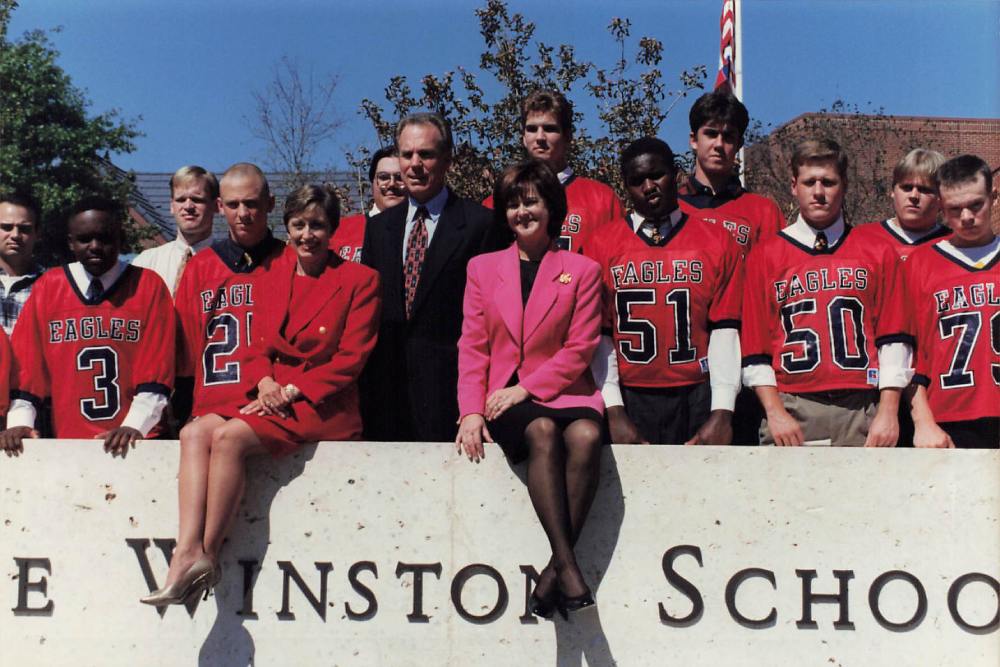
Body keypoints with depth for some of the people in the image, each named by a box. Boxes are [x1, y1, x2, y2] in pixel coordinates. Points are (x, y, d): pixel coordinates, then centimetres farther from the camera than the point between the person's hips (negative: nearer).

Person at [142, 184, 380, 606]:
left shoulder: (358, 279, -1)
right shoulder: (274, 274, 15)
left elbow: (351, 357, -6)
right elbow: (258, 343, 17)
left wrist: (293, 390, -12)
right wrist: (264, 380, -5)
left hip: (325, 407, -6)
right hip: (272, 398, 6)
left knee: (229, 436, -28)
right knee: (196, 432, -21)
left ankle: (208, 554, -19)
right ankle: (187, 553, -30)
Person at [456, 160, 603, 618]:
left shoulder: (582, 270, 11)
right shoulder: (482, 267, 16)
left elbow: (580, 349, 2)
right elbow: (472, 347, 9)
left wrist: (527, 387, -11)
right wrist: (471, 411, -6)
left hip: (560, 388, 0)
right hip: (503, 396, 0)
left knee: (586, 436, -34)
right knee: (543, 432, -34)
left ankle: (552, 572, -29)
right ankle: (568, 564, -38)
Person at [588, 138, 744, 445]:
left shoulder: (719, 243, 7)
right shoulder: (603, 245, 7)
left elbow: (725, 331, 1)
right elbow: (600, 335, 2)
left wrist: (722, 414, -7)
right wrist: (614, 412, -6)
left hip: (698, 397, 0)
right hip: (630, 399, 0)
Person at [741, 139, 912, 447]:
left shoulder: (878, 252, 11)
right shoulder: (765, 255, 9)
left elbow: (893, 340, 7)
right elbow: (755, 349, 5)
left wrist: (888, 411, -2)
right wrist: (775, 412, -4)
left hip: (862, 412, 1)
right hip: (792, 411, 0)